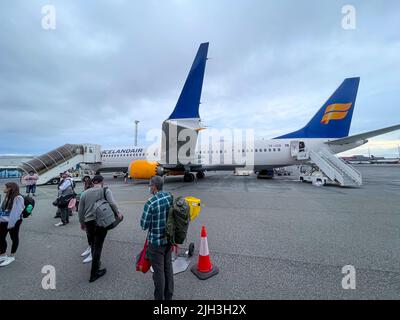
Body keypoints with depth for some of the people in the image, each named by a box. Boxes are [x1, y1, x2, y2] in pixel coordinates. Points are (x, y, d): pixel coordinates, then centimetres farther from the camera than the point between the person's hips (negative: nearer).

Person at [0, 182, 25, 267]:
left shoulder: (18, 198, -20)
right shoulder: (7, 197, 10)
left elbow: (16, 212, -22)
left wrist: (11, 223, -20)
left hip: (13, 222, -9)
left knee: (14, 238, 8)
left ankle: (12, 257, 24)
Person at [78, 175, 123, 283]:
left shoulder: (85, 193, 5)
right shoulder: (105, 190, -7)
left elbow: (80, 211, 9)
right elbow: (112, 203, -23)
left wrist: (82, 223, 21)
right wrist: (118, 213, -10)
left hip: (88, 222, 4)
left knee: (93, 245, 23)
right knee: (98, 247, 7)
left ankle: (96, 263, 42)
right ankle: (94, 273, 16)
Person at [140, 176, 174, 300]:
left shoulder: (150, 203, -25)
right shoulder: (170, 197, -6)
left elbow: (144, 226, -15)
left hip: (156, 242, -6)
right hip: (168, 238, 6)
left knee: (158, 270, 12)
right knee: (168, 267, 20)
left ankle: (160, 297, 32)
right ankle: (168, 295, 38)